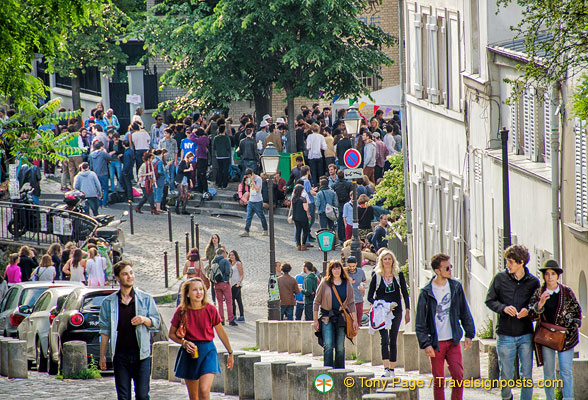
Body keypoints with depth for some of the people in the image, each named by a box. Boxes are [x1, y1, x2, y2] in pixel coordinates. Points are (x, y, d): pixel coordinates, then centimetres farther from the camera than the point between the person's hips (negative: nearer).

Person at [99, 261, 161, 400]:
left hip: (141, 354, -1)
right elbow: (105, 331, 8)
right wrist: (102, 356, 5)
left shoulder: (146, 299, 6)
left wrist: (145, 320, -14)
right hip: (120, 355, 1)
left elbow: (157, 323, 9)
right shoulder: (109, 302, 7)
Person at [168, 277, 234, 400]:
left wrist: (230, 353, 16)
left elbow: (221, 333, 7)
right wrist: (184, 343, -12)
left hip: (208, 351, -2)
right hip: (189, 353, 2)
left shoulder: (210, 310, -6)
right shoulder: (181, 312, -5)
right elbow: (172, 334, 7)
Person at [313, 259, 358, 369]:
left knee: (340, 347, 4)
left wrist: (355, 320, 5)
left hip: (341, 318, 2)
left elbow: (351, 303, 10)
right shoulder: (325, 284, -1)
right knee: (328, 345, -12)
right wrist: (315, 320, -1)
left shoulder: (347, 284, 6)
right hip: (327, 318, -2)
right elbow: (316, 302, 3)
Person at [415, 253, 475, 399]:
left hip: (453, 341, 2)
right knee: (438, 381, 3)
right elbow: (420, 323, -4)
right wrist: (425, 344, -11)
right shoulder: (426, 293, -6)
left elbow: (465, 313, 14)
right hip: (436, 343, -2)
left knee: (458, 375, -10)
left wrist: (469, 334, 11)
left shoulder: (456, 287, 4)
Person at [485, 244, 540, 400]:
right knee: (506, 376, 5)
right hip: (506, 335, 0)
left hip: (525, 335, 0)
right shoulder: (500, 279, 1)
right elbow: (490, 300, 6)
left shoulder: (533, 282, 2)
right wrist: (503, 308, -13)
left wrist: (528, 311, -13)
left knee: (526, 376, 2)